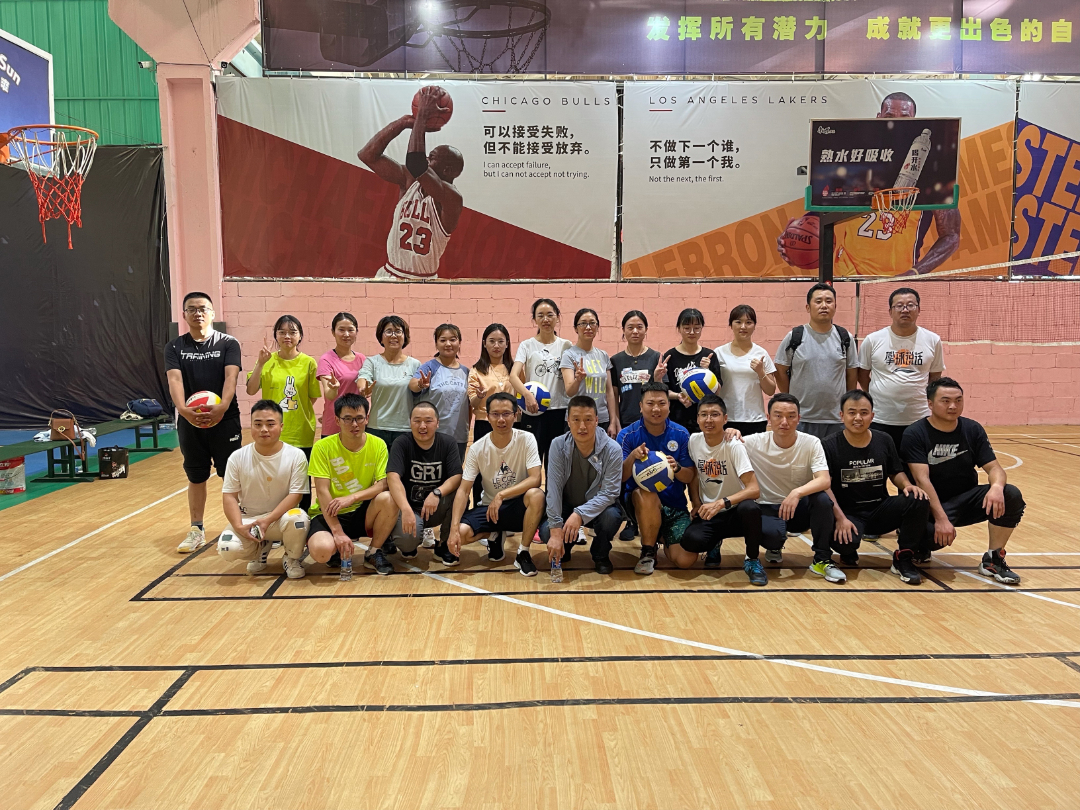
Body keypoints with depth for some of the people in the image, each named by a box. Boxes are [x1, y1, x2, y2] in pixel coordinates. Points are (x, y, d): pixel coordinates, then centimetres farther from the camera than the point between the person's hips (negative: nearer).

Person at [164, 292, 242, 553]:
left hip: (225, 420, -2)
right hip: (189, 421, 2)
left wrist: (223, 406, -32)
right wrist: (182, 409, -29)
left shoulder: (228, 343, -2)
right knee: (196, 477, 13)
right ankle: (196, 530, 24)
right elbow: (174, 379, -10)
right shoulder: (175, 347, 4)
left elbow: (231, 376, -14)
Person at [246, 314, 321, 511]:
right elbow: (251, 390, -8)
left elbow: (313, 398, 4)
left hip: (301, 435, -1)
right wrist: (260, 363, -16)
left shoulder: (308, 363, -1)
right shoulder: (267, 360, 2)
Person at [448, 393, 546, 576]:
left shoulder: (526, 439, -12)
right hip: (489, 506, 2)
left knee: (536, 495, -35)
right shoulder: (477, 449, -9)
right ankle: (495, 536, 11)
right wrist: (454, 528, -24)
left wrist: (501, 495, -32)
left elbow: (535, 479, -22)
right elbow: (463, 490, -11)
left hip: (518, 506, -1)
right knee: (461, 532, -25)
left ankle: (523, 553, -13)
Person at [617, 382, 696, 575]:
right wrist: (632, 457, -31)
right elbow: (620, 477, -11)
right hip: (639, 501, -3)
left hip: (675, 505, 3)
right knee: (647, 494, -38)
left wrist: (676, 468, -23)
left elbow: (690, 477, 0)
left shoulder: (681, 434, -2)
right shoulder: (627, 435, -7)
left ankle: (661, 535, 25)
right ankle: (648, 552, -13)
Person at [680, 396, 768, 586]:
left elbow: (754, 489, -26)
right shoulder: (693, 441, -4)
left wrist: (721, 503, -36)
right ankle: (713, 545, 13)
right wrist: (697, 505, 1)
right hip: (708, 513, 3)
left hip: (735, 512, -2)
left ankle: (752, 560, -10)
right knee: (682, 560, -25)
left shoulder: (734, 446, -17)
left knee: (750, 508, -40)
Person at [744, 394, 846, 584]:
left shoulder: (811, 443, -12)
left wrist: (797, 493, -44)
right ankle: (774, 548, 6)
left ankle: (822, 560, -12)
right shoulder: (754, 443, -12)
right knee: (771, 534, -35)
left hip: (801, 507, 1)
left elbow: (824, 481, -25)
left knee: (822, 498, -31)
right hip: (768, 509, -1)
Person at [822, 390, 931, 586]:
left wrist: (907, 485, -11)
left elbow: (896, 473, 14)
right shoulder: (830, 446, -8)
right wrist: (840, 518, -25)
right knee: (845, 540, -36)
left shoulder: (884, 441, 5)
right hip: (848, 513, -3)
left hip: (881, 510, 4)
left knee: (919, 500, -24)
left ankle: (903, 559, -7)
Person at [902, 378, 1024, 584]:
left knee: (1011, 495, -22)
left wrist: (997, 485, -28)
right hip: (933, 504, -4)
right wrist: (941, 518, -31)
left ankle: (993, 559, -4)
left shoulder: (972, 429, 2)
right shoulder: (915, 434, -12)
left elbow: (994, 467, -2)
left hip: (967, 500, 5)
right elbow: (922, 479, -21)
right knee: (936, 533, -36)